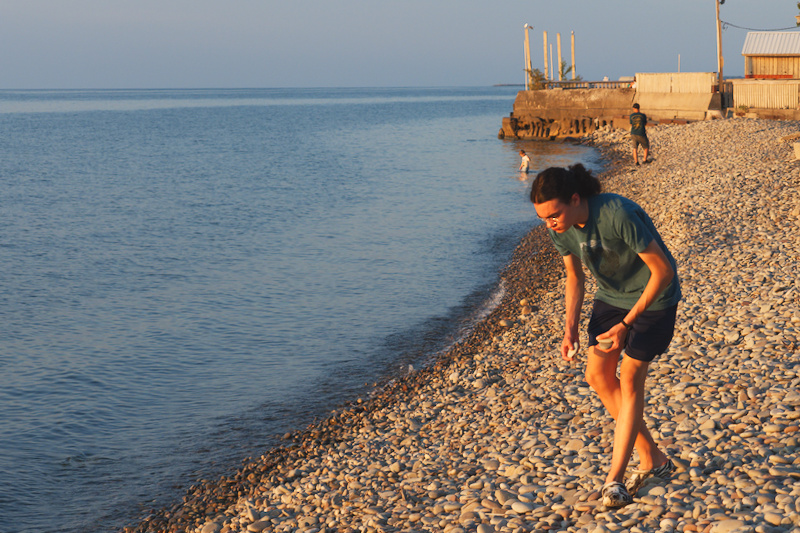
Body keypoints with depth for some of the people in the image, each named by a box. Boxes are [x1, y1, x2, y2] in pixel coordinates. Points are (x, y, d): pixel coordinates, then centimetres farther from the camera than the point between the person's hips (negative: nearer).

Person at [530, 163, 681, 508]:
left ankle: (615, 479, -1)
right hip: (611, 296, 7)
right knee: (598, 375, 1)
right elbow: (575, 277, 3)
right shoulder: (559, 229, -15)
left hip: (654, 297, -7)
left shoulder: (619, 215, -35)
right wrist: (570, 329, -8)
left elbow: (664, 270, -27)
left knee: (630, 378, -9)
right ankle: (652, 459, 15)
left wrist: (626, 324, -26)